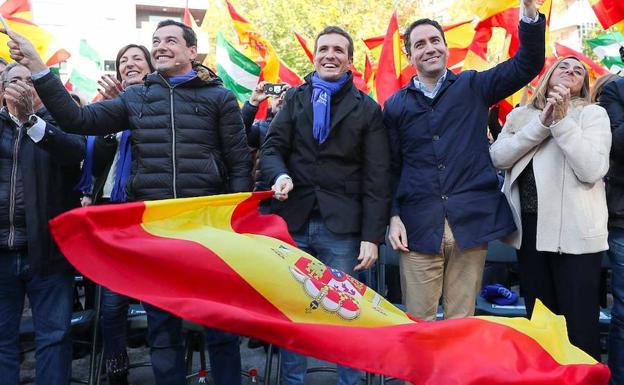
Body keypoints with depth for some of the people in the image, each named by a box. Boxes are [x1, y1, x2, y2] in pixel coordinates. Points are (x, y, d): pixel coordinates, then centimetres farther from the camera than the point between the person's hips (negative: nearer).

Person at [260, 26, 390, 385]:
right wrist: (280, 175, -17)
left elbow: (377, 177, 1)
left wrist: (372, 236, -7)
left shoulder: (367, 109, 5)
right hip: (293, 221, 2)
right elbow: (272, 147, 7)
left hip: (341, 227, -2)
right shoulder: (295, 98, 13)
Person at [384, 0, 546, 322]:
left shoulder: (473, 87, 10)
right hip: (418, 228, 0)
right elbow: (393, 168, 10)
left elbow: (528, 64, 0)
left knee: (460, 322, 7)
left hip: (471, 222, 0)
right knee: (418, 323, 3)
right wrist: (394, 217, 0)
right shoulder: (396, 106, 10)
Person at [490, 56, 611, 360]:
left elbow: (592, 169, -13)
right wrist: (542, 122, -12)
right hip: (529, 228, 3)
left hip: (573, 232, -3)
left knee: (579, 328, 0)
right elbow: (498, 157, -5)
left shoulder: (593, 114, 2)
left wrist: (561, 120, -15)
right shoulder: (520, 116, 12)